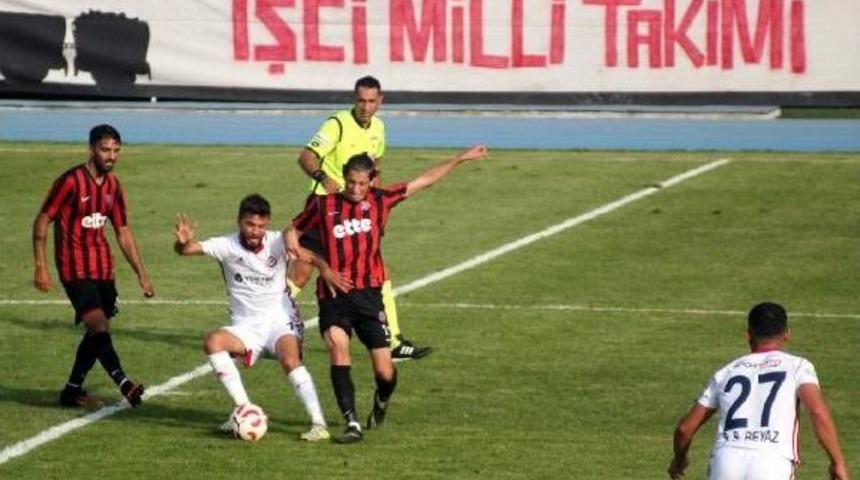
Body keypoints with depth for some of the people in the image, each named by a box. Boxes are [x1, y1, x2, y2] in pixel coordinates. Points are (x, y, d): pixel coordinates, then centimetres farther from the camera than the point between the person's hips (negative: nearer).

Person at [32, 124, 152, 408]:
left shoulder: (113, 186, 8)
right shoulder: (71, 182, -12)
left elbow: (123, 232, 15)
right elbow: (42, 221, -8)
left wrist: (141, 275, 12)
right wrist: (40, 267, -14)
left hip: (102, 267, 7)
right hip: (75, 269, -7)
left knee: (98, 331, 8)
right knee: (99, 325, -19)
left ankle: (72, 391, 19)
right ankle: (124, 384, -30)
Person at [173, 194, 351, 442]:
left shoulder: (276, 242, -7)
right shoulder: (227, 246, -6)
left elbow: (309, 256, -16)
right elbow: (187, 250, -14)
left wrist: (325, 269, -38)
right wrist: (183, 243, -39)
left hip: (280, 319, -2)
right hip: (246, 326, 2)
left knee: (290, 360, -30)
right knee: (213, 341, -26)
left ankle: (318, 423, -27)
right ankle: (244, 409, -18)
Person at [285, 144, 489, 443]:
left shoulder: (380, 200, 8)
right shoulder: (324, 205, 6)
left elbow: (424, 181, 13)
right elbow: (294, 229, 18)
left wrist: (461, 158, 13)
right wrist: (290, 239, -6)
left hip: (368, 295, 1)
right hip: (333, 296, -1)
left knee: (385, 372, -1)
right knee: (337, 344, -28)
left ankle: (381, 402, 37)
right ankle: (352, 424, -27)